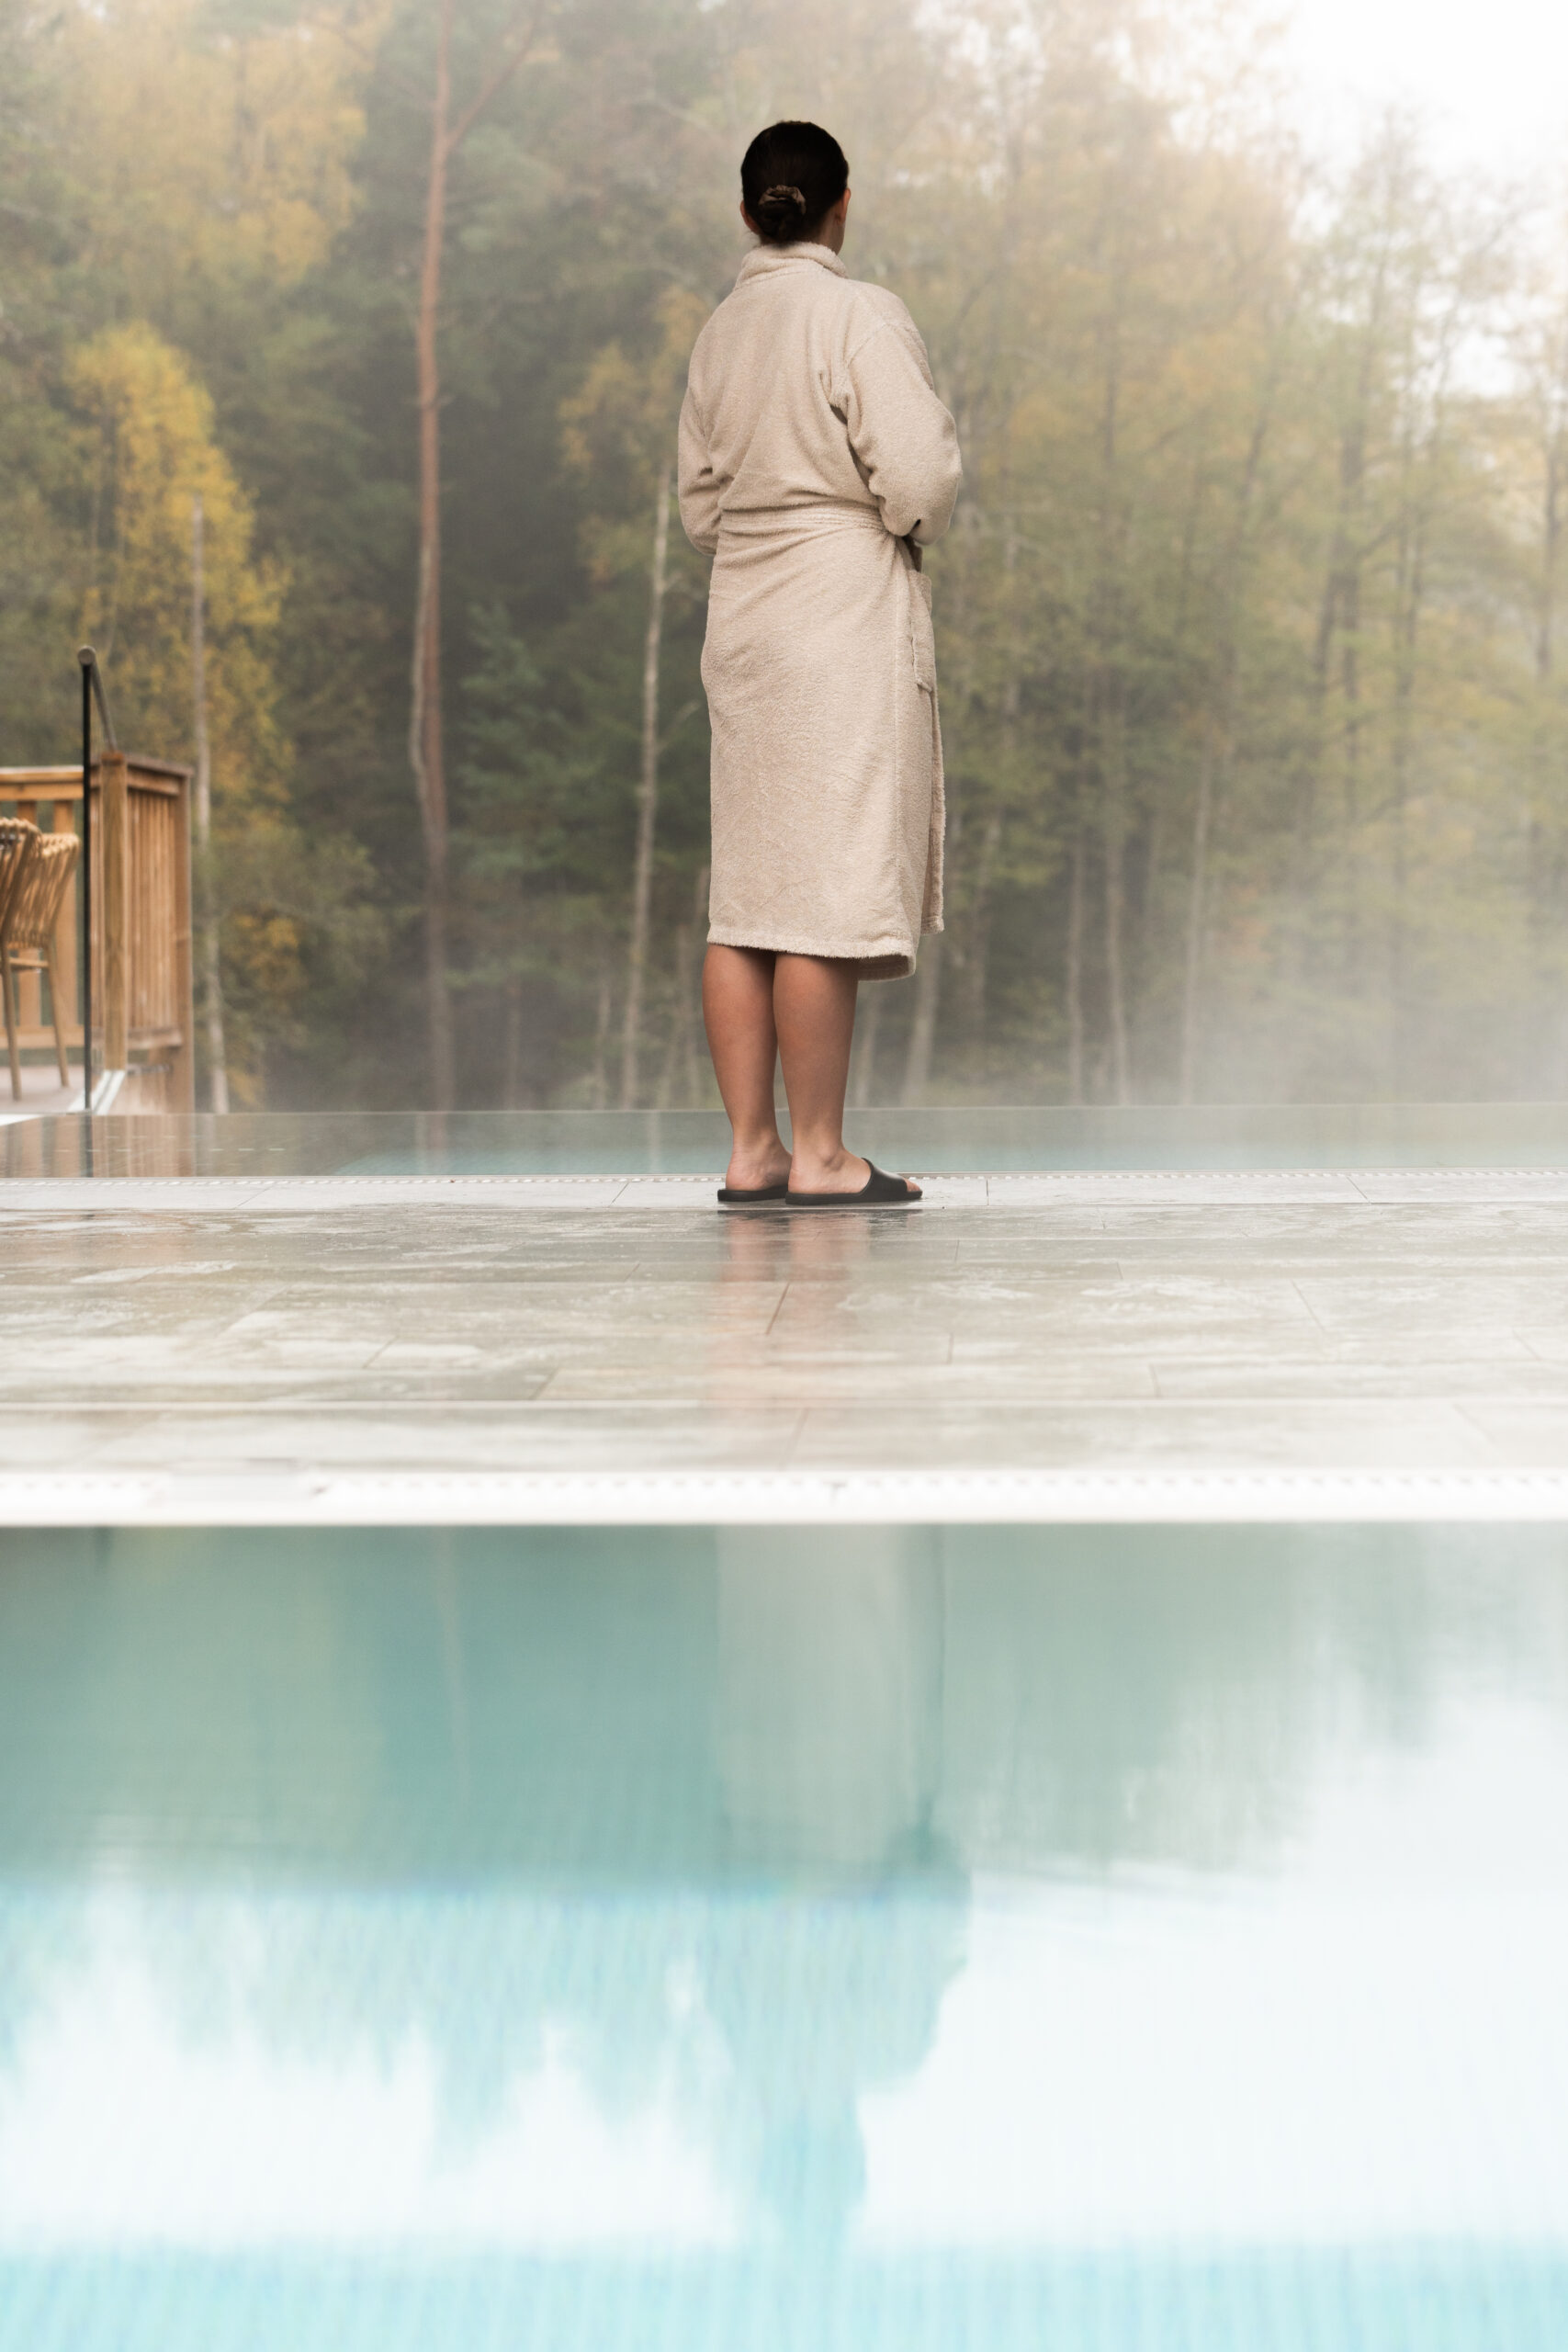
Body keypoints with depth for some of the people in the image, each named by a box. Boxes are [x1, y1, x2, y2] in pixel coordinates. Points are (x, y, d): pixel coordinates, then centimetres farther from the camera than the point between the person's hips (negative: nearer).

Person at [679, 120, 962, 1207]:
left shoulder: (722, 331, 11)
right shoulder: (860, 315, -10)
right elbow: (920, 477, -16)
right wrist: (910, 523, 4)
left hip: (745, 622, 8)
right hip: (846, 621, -8)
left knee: (748, 898, 8)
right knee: (827, 898, -6)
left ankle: (752, 1150, 12)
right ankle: (820, 1155, -3)